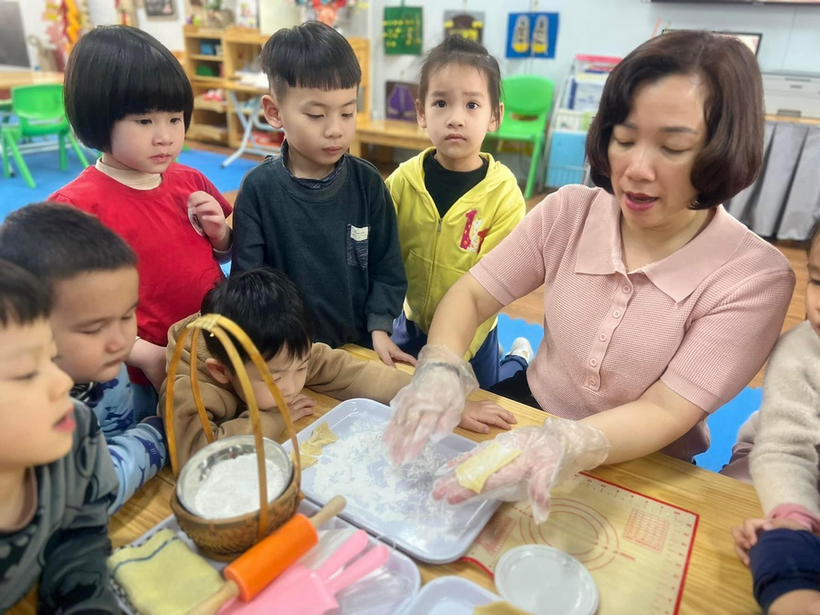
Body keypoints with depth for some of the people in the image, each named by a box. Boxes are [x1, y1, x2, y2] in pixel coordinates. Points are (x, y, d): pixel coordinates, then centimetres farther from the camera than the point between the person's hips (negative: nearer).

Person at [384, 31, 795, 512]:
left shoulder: (756, 277, -18)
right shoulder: (568, 213, -10)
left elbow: (663, 414, -22)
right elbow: (470, 296, -8)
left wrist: (556, 450, -42)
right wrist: (440, 370, -29)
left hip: (644, 467, -2)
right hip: (531, 409, 3)